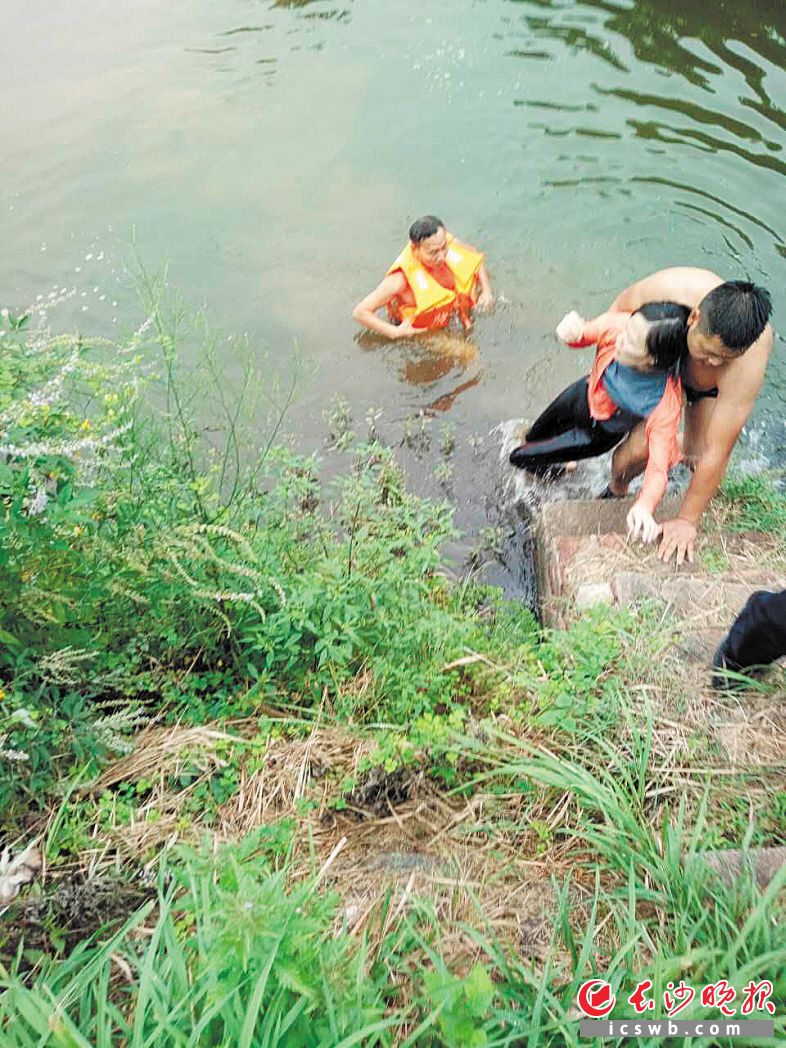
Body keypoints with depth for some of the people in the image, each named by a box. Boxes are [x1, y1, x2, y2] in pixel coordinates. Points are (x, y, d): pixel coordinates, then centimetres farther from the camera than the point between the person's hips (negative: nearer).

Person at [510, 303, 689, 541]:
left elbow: (658, 468, -44)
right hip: (582, 394, 4)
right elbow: (584, 333, -15)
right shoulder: (617, 326, -36)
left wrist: (644, 506, -65)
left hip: (599, 433, -4)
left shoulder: (665, 406, -44)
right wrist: (573, 334, -40)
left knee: (520, 457, 5)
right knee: (535, 436, 32)